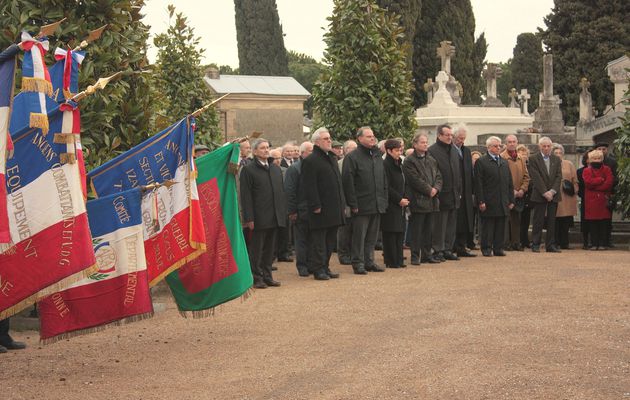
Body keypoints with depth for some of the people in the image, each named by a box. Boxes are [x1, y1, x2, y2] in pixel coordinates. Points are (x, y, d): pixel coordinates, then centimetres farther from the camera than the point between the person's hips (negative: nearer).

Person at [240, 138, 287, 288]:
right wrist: (249, 218, -14)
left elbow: (281, 192, 18)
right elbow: (246, 196, -9)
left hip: (275, 217, 6)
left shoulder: (276, 168, 15)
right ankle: (257, 278, 7)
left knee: (270, 248, 11)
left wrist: (283, 212, 11)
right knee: (256, 249, 0)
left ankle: (267, 276, 19)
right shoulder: (248, 170, -5)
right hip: (259, 218, -6)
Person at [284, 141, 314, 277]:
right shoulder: (294, 169, -5)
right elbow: (289, 192, -9)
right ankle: (302, 266, 8)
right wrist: (292, 211, -12)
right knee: (301, 240, 2)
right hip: (301, 211, -5)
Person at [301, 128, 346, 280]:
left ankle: (325, 267, 21)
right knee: (319, 240, -2)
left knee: (330, 239, 13)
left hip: (334, 209, 9)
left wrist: (341, 202, 16)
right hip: (321, 210, -9)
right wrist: (315, 206, -20)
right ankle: (318, 269, 3)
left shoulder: (332, 158, 17)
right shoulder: (310, 161, -12)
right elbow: (309, 186, -17)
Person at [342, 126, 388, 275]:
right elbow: (348, 183, -11)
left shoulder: (377, 156, 15)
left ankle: (369, 261, 19)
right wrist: (353, 204, -15)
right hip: (362, 205, -6)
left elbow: (384, 180, 20)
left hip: (377, 205, 7)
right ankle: (358, 263, 5)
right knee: (359, 235, -1)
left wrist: (384, 200, 12)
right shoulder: (352, 158, -7)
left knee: (372, 236, 11)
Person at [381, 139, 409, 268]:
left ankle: (398, 260, 14)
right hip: (390, 205, -9)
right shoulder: (385, 165, -12)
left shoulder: (398, 164, 16)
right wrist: (399, 199, -14)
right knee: (390, 234, -4)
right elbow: (387, 187, -16)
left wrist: (404, 198, 6)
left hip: (400, 204, 9)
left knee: (399, 232, 9)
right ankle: (391, 261, 0)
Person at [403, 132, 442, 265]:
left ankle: (427, 255, 17)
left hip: (431, 199, 7)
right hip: (418, 200, -7)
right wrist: (429, 190, -14)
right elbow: (415, 179, -14)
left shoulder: (432, 160, 16)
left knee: (428, 229, 10)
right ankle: (415, 256, 2)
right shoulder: (409, 161, -7)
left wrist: (436, 188, -6)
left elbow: (438, 176, 12)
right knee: (416, 230, -3)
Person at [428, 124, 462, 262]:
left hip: (453, 195, 7)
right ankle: (438, 250, 4)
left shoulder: (454, 151, 16)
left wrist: (459, 191, 16)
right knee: (439, 225, -3)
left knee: (451, 225, 11)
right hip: (441, 196, -7)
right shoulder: (432, 151, -9)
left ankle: (447, 249, 18)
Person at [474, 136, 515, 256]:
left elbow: (510, 183, 18)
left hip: (503, 203, 5)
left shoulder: (504, 163, 18)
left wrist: (511, 200, 11)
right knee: (487, 227, 0)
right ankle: (486, 248, 6)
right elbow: (478, 184, -8)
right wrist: (481, 201, -14)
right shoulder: (481, 162, -2)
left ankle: (498, 248, 13)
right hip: (488, 203, -5)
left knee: (501, 227, 6)